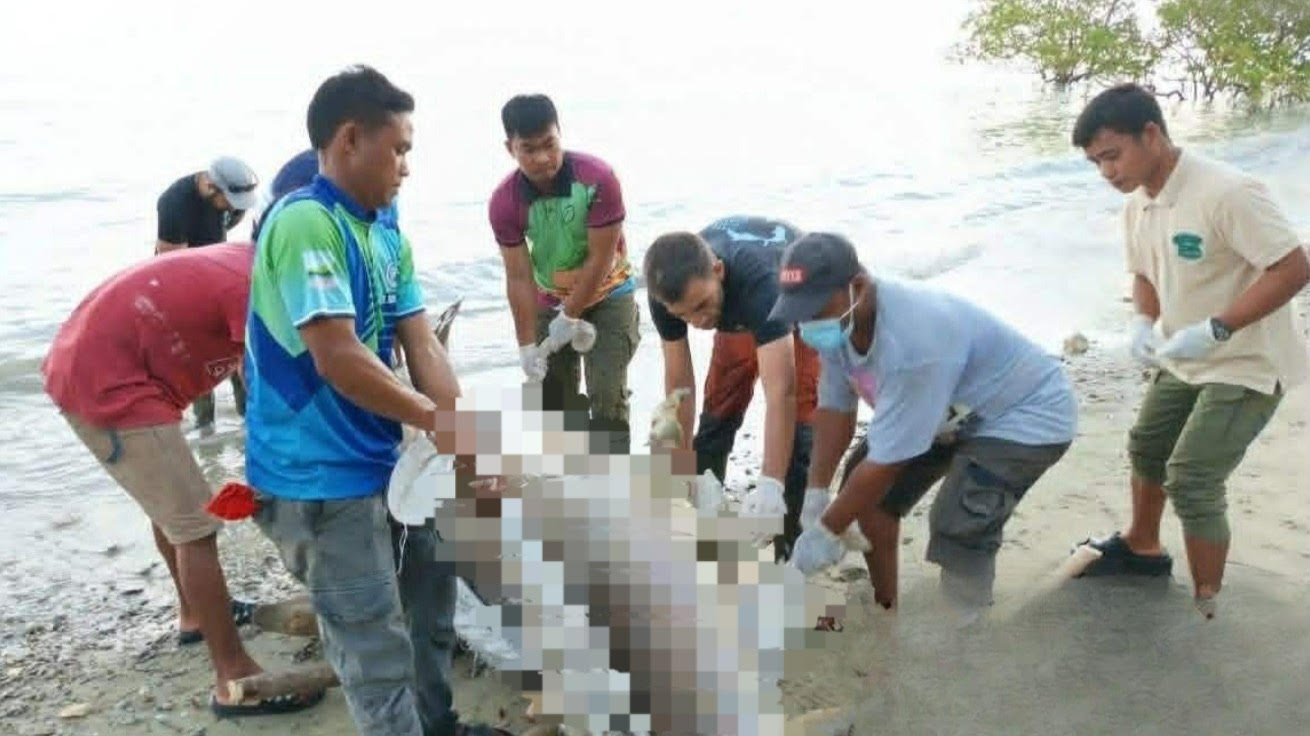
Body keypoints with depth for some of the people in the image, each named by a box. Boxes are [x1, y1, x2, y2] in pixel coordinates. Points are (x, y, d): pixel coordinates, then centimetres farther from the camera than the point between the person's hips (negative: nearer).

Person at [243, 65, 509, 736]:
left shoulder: (388, 235, 7)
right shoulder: (304, 223, -20)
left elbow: (420, 344, 5)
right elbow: (338, 358, -26)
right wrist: (434, 418, -13)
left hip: (381, 460, 10)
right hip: (318, 478, -9)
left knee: (430, 581, 23)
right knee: (377, 650, 1)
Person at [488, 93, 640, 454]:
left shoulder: (598, 177, -28)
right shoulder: (504, 201, -20)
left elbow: (600, 258, -23)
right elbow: (519, 278, -15)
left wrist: (570, 318, -18)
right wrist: (527, 346, -16)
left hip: (607, 295, -3)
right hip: (551, 300, 3)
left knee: (607, 396, -11)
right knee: (555, 398, 8)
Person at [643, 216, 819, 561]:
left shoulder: (758, 279, -48)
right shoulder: (668, 292, -32)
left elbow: (780, 393, -54)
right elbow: (679, 382, -22)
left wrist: (770, 485, -62)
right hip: (737, 312, 4)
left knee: (798, 417, -16)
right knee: (718, 413, 3)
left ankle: (790, 549, -6)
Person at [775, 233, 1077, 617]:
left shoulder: (911, 340, -42)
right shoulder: (837, 320, -17)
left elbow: (886, 461, -34)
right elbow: (835, 407, -4)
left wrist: (826, 531, -23)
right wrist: (816, 495, -4)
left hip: (1027, 414, -9)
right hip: (954, 410, 9)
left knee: (957, 531, -24)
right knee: (868, 491, 8)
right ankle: (884, 610, 26)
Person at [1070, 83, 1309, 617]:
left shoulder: (1226, 193, -29)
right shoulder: (1137, 204, -3)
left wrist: (1214, 330, -33)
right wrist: (1143, 321, -9)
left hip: (1248, 364, -8)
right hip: (1185, 361, 9)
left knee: (1191, 479, -12)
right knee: (1146, 446, 21)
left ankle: (1205, 608, 5)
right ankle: (1141, 549, 45)